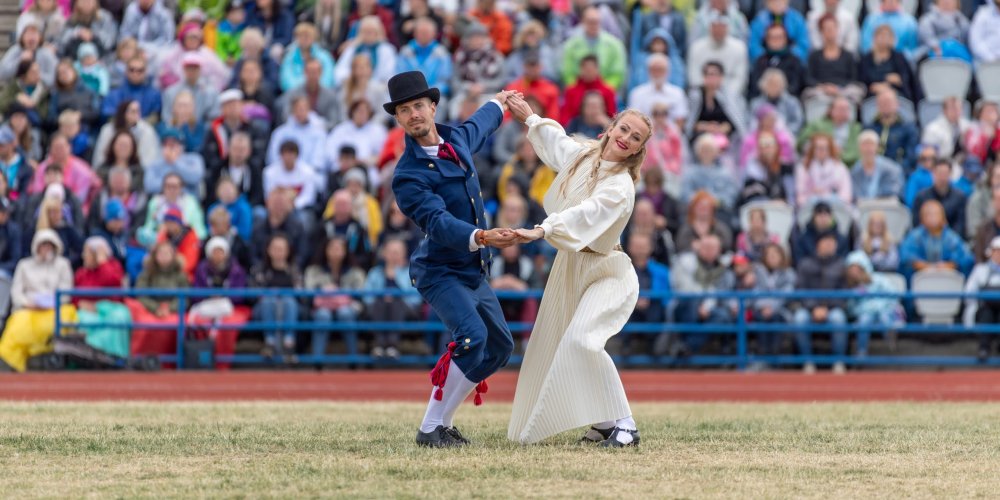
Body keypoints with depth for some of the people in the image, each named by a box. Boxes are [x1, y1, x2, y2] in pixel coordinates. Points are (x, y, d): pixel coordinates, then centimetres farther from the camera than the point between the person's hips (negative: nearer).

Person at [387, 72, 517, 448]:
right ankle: (430, 429, -22)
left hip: (474, 272, 9)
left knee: (499, 346, 14)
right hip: (441, 271, -9)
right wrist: (481, 238, -50)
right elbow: (438, 222, -34)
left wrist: (498, 104, 46)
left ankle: (443, 421, 19)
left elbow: (479, 126, 28)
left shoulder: (457, 139, 3)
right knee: (472, 336, -28)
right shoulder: (408, 175, -21)